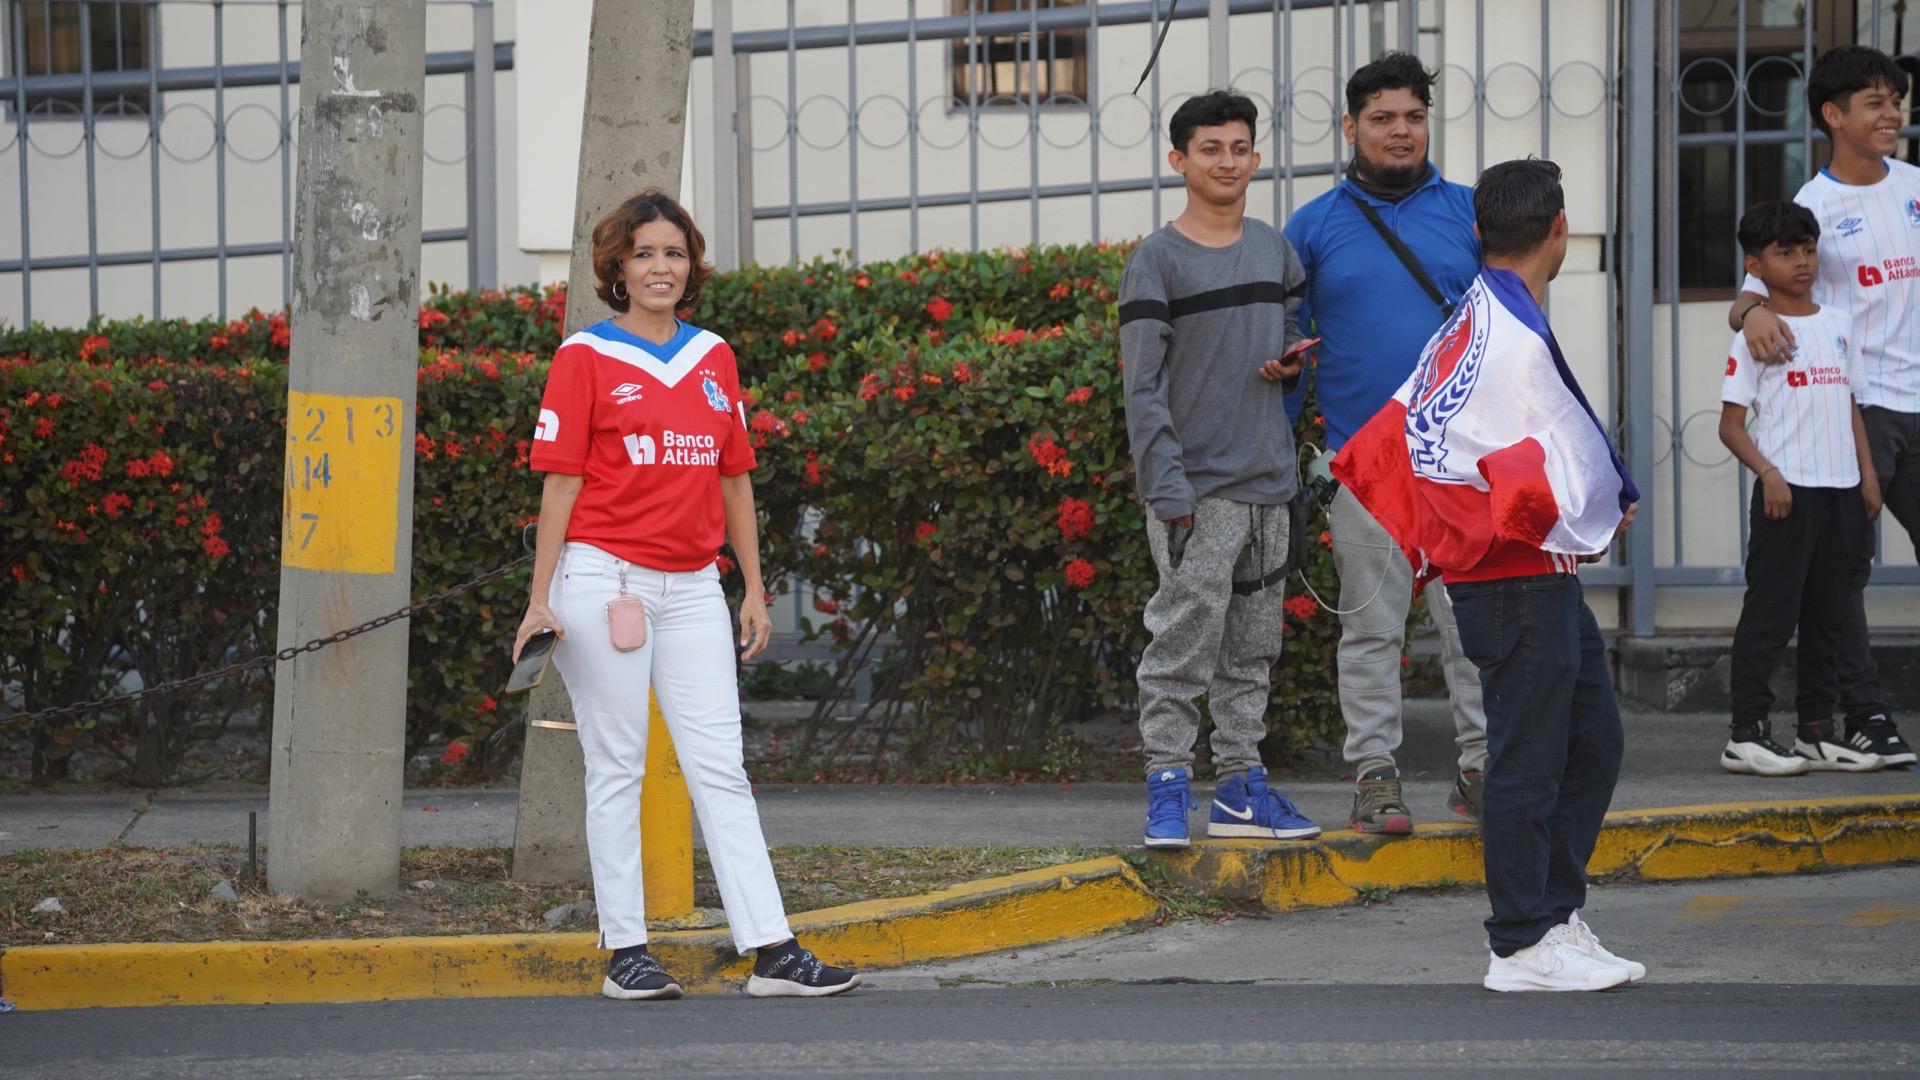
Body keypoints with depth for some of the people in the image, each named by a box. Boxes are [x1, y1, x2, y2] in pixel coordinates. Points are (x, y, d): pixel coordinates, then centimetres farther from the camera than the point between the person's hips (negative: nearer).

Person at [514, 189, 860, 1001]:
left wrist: (754, 588, 15)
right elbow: (560, 481, -4)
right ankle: (625, 953, 4)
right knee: (616, 770, 0)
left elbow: (734, 477, 18)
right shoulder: (585, 357, -1)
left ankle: (772, 952, -4)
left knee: (720, 768, 0)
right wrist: (541, 599, -8)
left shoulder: (714, 359, 13)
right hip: (605, 577, -4)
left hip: (692, 586, 4)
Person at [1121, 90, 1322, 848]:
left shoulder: (1276, 251, 13)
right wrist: (1169, 489, -17)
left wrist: (1293, 363, 0)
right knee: (1184, 641, -10)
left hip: (1267, 482, 6)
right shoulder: (1158, 261, -6)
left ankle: (1241, 785, 15)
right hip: (1196, 487, -6)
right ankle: (1168, 786, -6)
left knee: (1252, 644, 9)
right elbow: (1145, 386, -10)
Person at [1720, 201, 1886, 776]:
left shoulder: (1833, 325, 13)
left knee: (1828, 615, 10)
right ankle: (1746, 735, -1)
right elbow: (1731, 424, -8)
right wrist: (1768, 474, -20)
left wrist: (1867, 474, 11)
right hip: (1787, 491, -7)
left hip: (1840, 491, 7)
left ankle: (1816, 732, 17)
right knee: (1771, 614, -5)